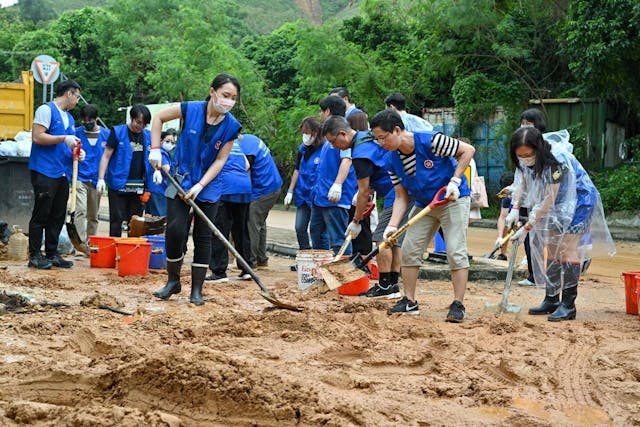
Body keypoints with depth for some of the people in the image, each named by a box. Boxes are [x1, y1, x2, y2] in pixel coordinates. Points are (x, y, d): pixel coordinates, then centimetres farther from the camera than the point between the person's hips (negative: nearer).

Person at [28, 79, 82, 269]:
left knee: (58, 216, 9)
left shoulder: (69, 117, 19)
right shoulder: (46, 110, -6)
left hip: (62, 174, 8)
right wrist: (63, 138, -18)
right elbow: (37, 137, -16)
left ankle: (52, 254, 15)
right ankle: (35, 255, 0)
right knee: (41, 214, -5)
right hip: (44, 173, -8)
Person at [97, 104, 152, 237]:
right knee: (116, 221, -1)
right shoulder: (117, 132, -3)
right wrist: (101, 178, -11)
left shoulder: (147, 135, 9)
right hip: (118, 185, -4)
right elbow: (106, 156, -3)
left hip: (138, 187, 4)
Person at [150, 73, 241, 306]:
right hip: (180, 180, -1)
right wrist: (155, 150, -5)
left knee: (203, 237, 3)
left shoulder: (232, 126, -11)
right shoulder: (190, 109, -14)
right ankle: (173, 281, 13)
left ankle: (197, 290, 11)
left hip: (208, 187, 1)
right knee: (175, 231, -8)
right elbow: (159, 117, 1)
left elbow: (220, 160, -9)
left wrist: (199, 186, -17)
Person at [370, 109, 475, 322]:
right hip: (424, 205, 6)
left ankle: (458, 305, -7)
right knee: (409, 249, 2)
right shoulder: (392, 161, -9)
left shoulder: (430, 141, -27)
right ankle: (409, 302, 11)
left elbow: (468, 150, -16)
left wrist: (454, 181, -22)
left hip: (454, 200, -6)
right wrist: (392, 225, -19)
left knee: (455, 251, -13)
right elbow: (401, 197, -5)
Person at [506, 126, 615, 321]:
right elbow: (523, 182, 2)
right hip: (559, 201, 8)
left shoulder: (556, 161, -34)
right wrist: (515, 208, -16)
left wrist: (526, 228, -27)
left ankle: (568, 305, -12)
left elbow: (548, 201, -30)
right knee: (551, 249, 7)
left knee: (567, 249, -14)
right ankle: (551, 299, 14)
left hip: (579, 198, -8)